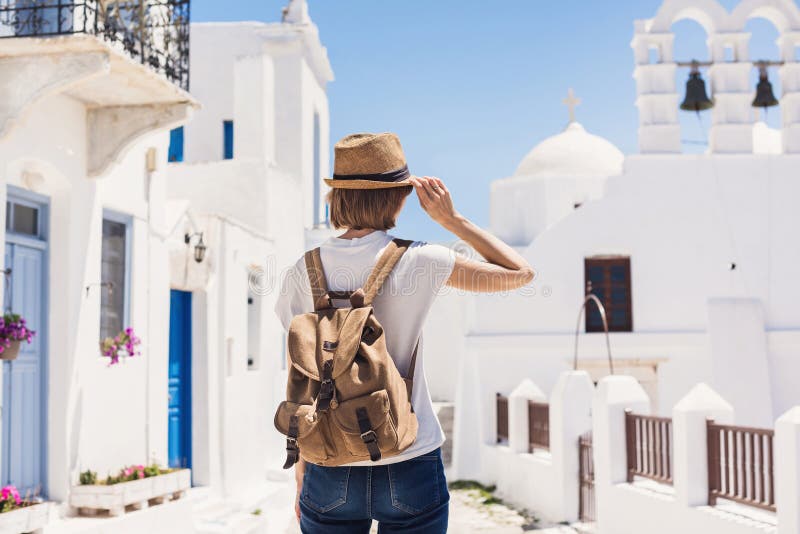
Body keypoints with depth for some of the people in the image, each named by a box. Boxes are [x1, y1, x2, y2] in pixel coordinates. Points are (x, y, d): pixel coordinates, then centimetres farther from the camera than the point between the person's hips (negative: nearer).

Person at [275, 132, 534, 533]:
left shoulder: (302, 274, -4)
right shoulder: (420, 262, -11)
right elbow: (521, 273, 2)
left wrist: (301, 475, 12)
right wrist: (452, 219, 2)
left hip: (330, 473, 2)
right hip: (410, 468, -1)